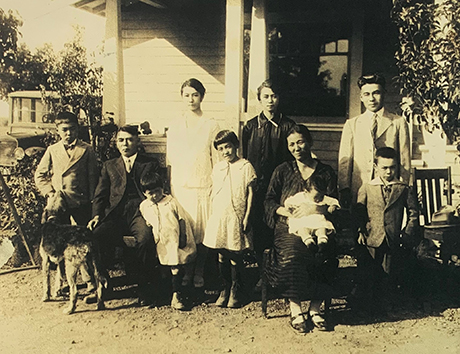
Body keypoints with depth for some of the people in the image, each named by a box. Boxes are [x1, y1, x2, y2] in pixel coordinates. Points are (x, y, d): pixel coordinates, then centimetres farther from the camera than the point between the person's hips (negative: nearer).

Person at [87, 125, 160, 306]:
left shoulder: (150, 164, 16)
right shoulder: (109, 165, 24)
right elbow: (100, 195, 18)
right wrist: (97, 215, -1)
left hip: (140, 212, -2)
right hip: (116, 214, 3)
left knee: (145, 238, -35)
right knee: (96, 236, -28)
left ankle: (145, 287, -17)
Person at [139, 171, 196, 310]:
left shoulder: (172, 202, -1)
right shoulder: (143, 206, 6)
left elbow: (182, 220, 2)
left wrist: (183, 238, -1)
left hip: (173, 242, -2)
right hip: (157, 244, 2)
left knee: (176, 268, -4)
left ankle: (176, 296, 5)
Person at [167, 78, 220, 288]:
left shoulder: (211, 126, 2)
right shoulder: (175, 127, 9)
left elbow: (217, 159, 2)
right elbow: (172, 160, 10)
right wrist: (172, 188, 4)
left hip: (204, 186, -2)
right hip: (181, 186, 2)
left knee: (202, 231, 3)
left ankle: (199, 273, 18)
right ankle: (186, 271, 20)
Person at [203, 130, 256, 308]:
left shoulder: (246, 167, -2)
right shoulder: (217, 168, 11)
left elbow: (250, 193, -2)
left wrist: (247, 216, -6)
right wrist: (212, 214, 11)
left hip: (236, 217, -4)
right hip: (218, 217, 4)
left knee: (235, 256, 2)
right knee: (222, 256, 8)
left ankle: (235, 290, 18)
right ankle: (225, 288, 23)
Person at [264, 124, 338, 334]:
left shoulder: (326, 172, 13)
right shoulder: (283, 170, 13)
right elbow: (269, 201, 8)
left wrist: (314, 208, -14)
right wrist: (289, 213, -11)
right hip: (288, 228, 0)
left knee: (322, 254, -31)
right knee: (290, 255, -32)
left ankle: (315, 309, -12)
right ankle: (295, 311, -17)